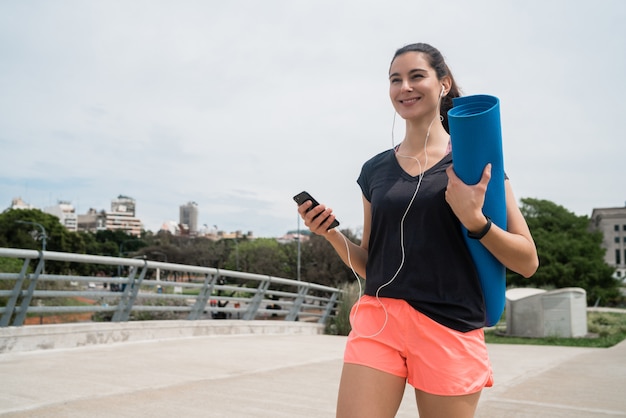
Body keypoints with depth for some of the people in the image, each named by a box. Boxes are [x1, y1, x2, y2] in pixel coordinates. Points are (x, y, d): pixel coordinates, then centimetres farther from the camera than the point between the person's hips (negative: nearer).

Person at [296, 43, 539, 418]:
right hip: (378, 318, 3)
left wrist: (474, 220, -17)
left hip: (451, 330, -2)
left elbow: (528, 262, -1)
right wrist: (332, 233, -2)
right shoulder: (375, 170, 10)